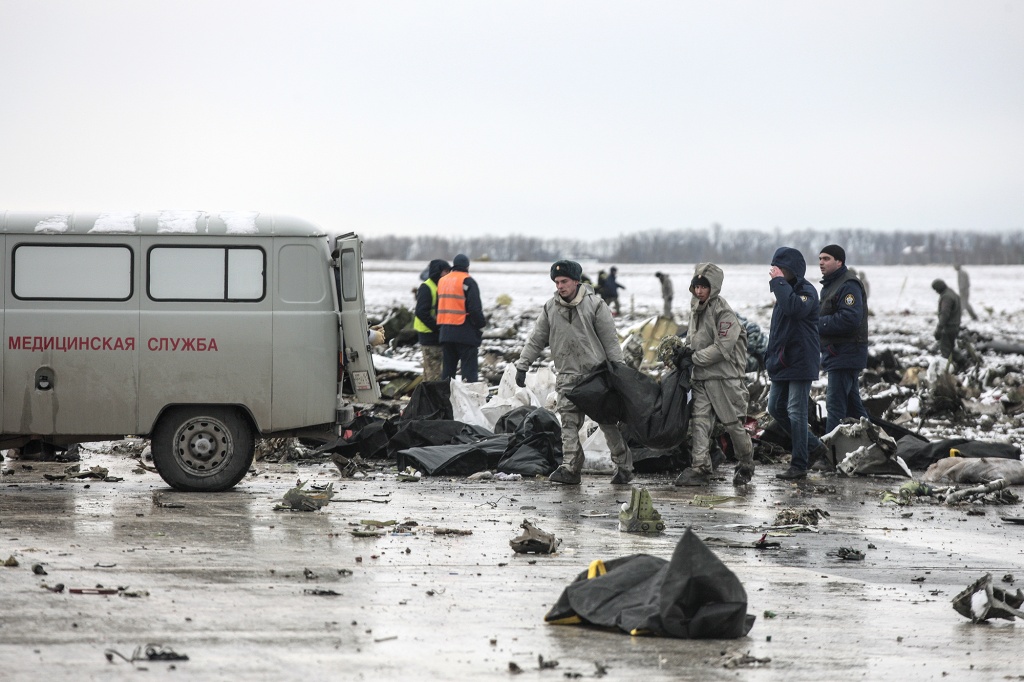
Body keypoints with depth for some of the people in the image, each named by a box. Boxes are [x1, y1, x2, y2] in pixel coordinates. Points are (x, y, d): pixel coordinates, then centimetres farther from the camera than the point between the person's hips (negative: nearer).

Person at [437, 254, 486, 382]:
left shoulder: (442, 281, 13)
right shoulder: (467, 281, -10)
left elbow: (438, 307, 19)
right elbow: (475, 308, -14)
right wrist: (481, 325, -3)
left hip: (445, 332, 7)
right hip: (465, 332, -7)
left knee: (448, 367, 12)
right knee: (469, 367, -6)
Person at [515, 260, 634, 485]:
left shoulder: (594, 305, -5)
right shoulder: (550, 308, 5)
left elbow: (610, 341, -4)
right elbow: (536, 339, 11)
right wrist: (522, 365, 5)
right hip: (567, 375, 3)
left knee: (608, 420, 1)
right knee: (569, 422, -9)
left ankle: (624, 466, 12)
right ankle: (570, 468, -14)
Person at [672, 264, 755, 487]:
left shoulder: (724, 312, -15)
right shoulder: (696, 307, 10)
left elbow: (723, 347, -20)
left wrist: (695, 357, -13)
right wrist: (688, 348, 7)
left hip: (725, 376, -7)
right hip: (701, 376, 7)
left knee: (733, 423, 1)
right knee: (700, 420, -3)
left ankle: (746, 466, 20)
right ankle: (700, 468, -6)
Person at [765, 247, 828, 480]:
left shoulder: (806, 290, -12)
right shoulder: (785, 290, 15)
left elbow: (795, 308, -35)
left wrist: (779, 282, -26)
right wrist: (771, 356, 20)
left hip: (800, 362, -9)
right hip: (782, 363, 9)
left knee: (796, 413, -8)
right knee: (776, 408, 12)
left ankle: (799, 465, -3)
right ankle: (814, 446, 25)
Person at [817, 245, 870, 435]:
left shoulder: (849, 286, -15)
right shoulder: (830, 284, 18)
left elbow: (849, 319, -25)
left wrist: (818, 324, -18)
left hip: (845, 355, -11)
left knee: (835, 405, -11)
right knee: (852, 403, 16)